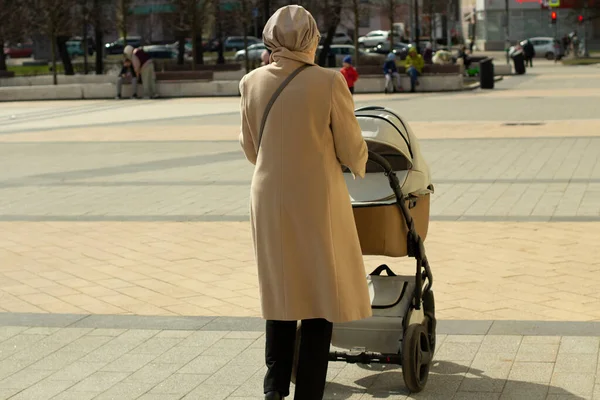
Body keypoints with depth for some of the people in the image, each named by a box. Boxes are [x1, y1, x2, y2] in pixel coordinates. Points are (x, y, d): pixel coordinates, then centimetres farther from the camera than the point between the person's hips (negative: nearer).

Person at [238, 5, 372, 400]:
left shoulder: (252, 82, -2)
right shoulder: (329, 82, -13)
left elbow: (251, 147, 8)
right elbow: (351, 149, -6)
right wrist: (360, 167, 17)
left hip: (269, 199, 4)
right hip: (317, 200, -4)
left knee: (282, 292, 19)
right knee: (322, 296, 8)